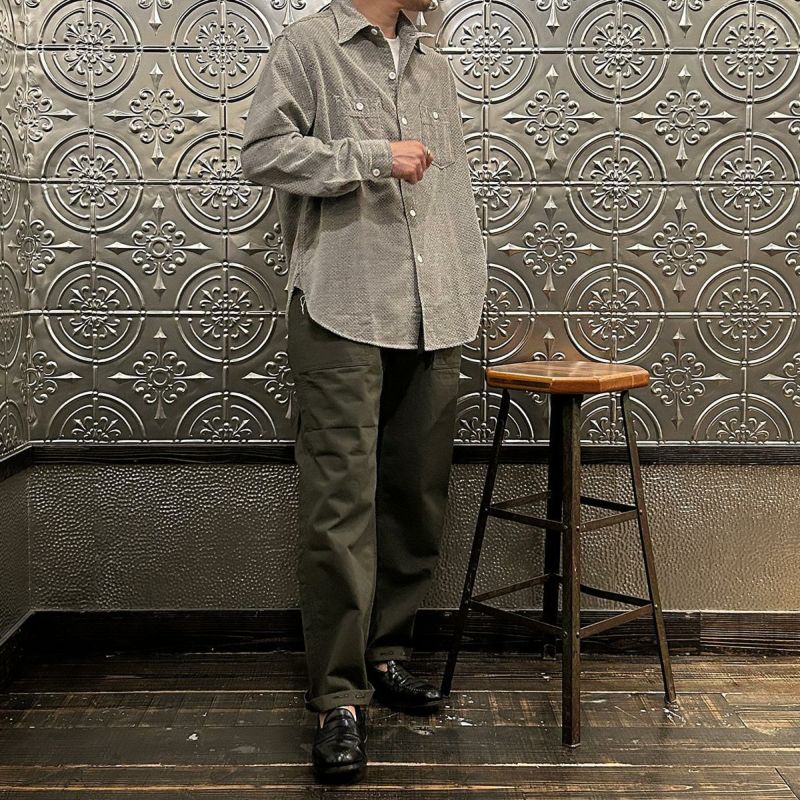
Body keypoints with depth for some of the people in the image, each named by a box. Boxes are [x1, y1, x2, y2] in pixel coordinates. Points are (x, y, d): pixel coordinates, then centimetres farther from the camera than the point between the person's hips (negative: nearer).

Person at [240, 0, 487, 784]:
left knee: (416, 497, 9)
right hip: (342, 315, -6)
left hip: (433, 322, 6)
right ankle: (338, 696, 1)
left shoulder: (435, 70, 21)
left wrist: (469, 298, 14)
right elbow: (262, 151, -7)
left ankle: (387, 653, 25)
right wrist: (373, 156, -10)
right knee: (341, 506, -7)